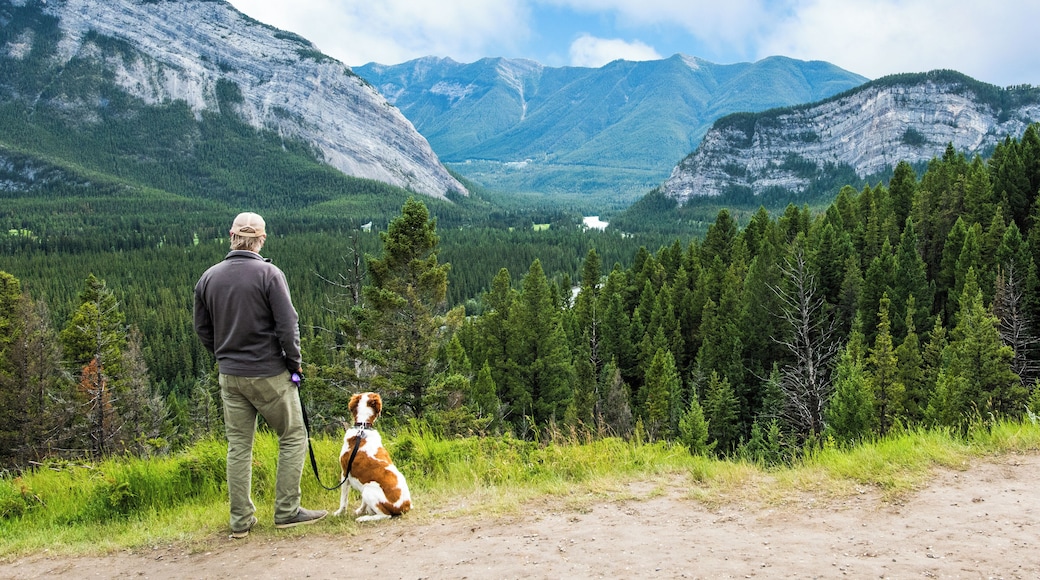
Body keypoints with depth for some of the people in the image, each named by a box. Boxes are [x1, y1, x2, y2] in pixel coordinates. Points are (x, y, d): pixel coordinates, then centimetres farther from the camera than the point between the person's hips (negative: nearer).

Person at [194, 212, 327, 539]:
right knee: (293, 437, 9)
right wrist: (295, 362, 0)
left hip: (230, 377, 5)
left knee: (238, 446, 12)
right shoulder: (268, 273, -13)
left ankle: (241, 521, 16)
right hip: (269, 375, -5)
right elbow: (287, 325, -14)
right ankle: (287, 511, 9)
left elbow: (202, 329, 11)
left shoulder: (209, 277, 3)